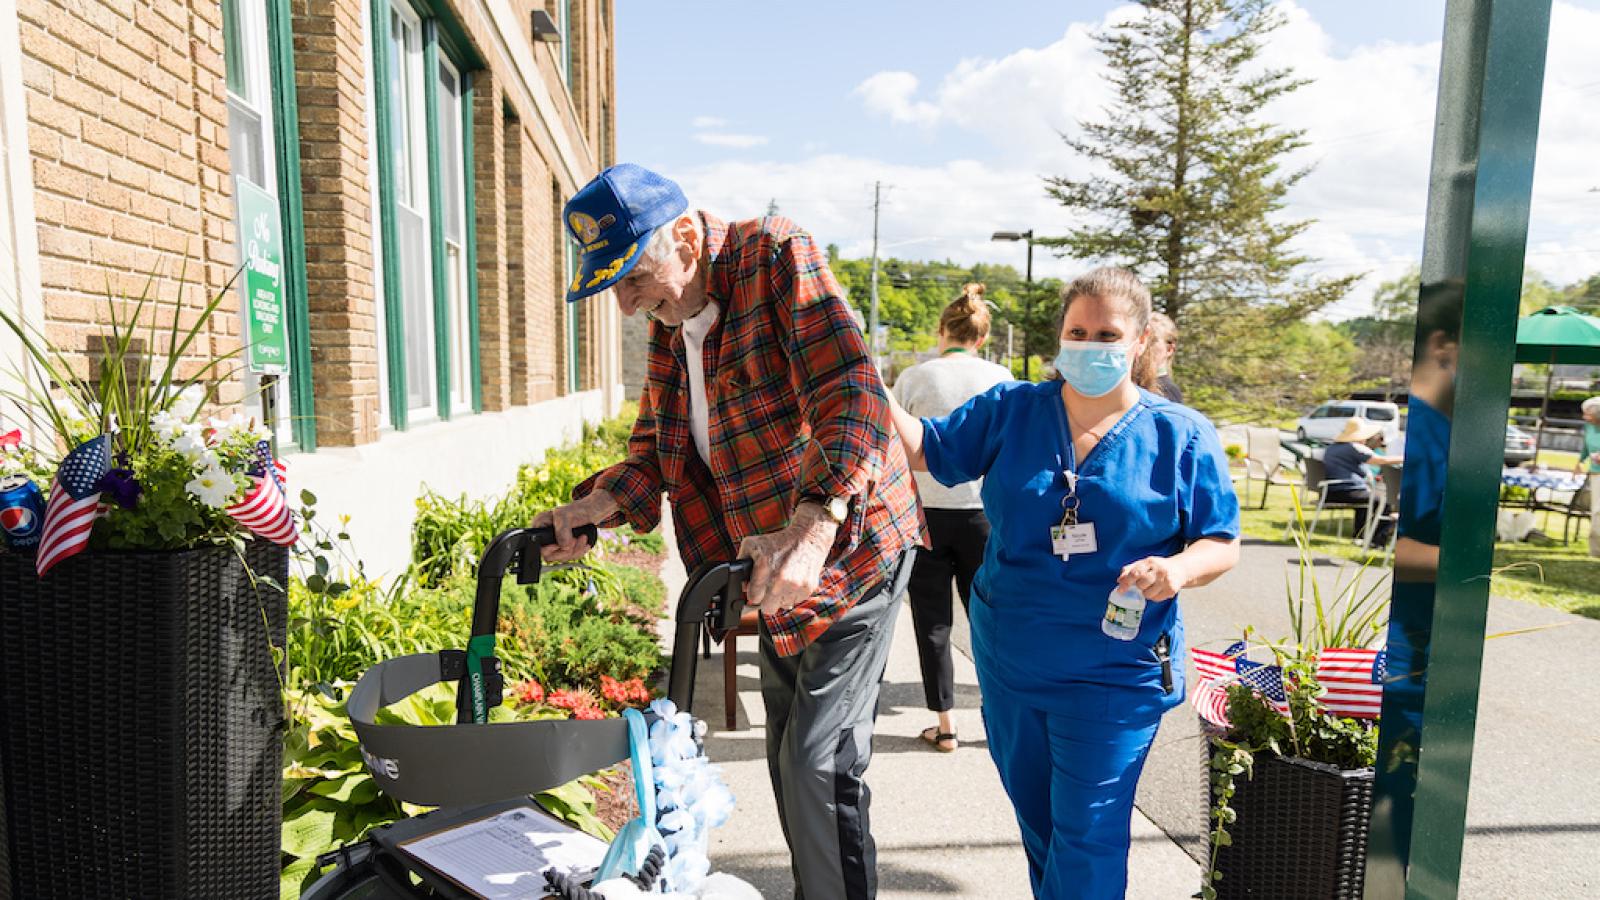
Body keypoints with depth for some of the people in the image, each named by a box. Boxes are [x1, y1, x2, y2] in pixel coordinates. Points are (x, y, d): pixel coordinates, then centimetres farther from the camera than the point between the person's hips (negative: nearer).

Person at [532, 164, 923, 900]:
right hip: (771, 561, 8)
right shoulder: (668, 321, 5)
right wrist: (593, 507, -10)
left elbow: (852, 400, -30)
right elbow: (654, 446, 9)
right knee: (787, 756, 19)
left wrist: (813, 531, -41)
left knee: (820, 765, -6)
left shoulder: (774, 255, -18)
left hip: (848, 550, -8)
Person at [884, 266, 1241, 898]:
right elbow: (927, 450, -1)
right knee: (1034, 818, 22)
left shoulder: (1182, 436, -5)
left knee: (1086, 836, 2)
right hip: (1009, 660, 4)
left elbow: (1223, 544, -2)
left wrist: (1178, 569, -24)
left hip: (1115, 674, -3)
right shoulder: (1010, 410, 0)